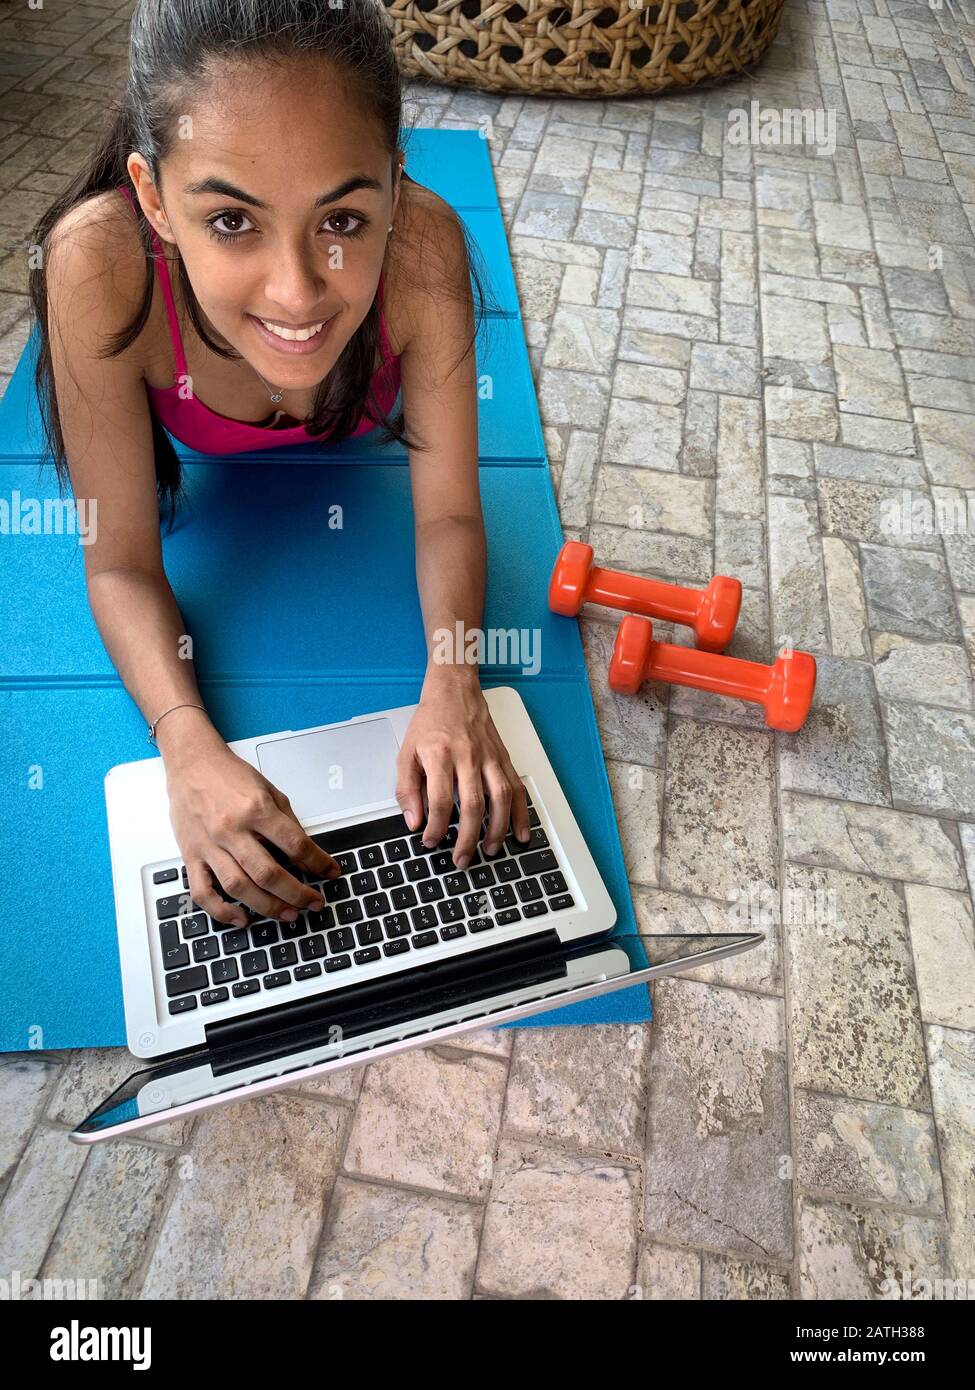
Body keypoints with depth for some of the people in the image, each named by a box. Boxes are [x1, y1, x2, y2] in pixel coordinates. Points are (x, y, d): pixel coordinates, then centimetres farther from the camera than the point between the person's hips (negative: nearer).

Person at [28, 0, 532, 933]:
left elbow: (447, 515, -33)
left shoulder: (423, 246, -45)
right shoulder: (102, 264, -46)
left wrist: (453, 684, -50)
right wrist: (189, 749, -52)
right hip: (201, 460, 0)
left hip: (349, 436, 1)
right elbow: (120, 566, -36)